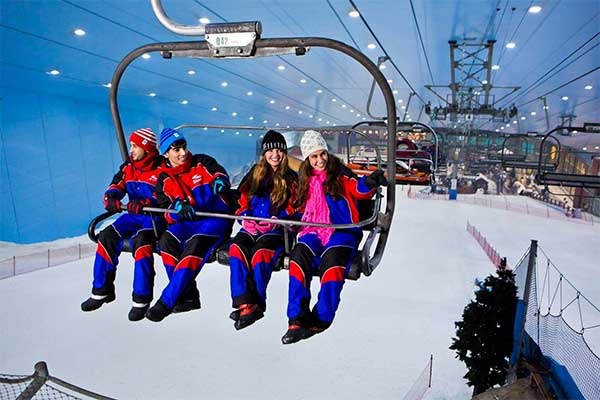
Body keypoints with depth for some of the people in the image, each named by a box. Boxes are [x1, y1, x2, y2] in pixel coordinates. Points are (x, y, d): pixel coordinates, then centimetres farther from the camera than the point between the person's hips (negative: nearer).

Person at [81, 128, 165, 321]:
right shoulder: (128, 168, 10)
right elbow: (115, 187, 5)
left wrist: (144, 203, -33)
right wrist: (111, 198, -18)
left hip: (156, 218, -7)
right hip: (134, 216, 7)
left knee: (141, 242, -33)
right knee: (107, 238, -9)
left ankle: (142, 299, -23)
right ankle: (102, 290, 7)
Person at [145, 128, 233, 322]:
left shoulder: (202, 163, 4)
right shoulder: (164, 180, 9)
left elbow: (220, 174, -8)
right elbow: (165, 212, 2)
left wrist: (219, 181, -33)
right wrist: (177, 208, -21)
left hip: (216, 219, -3)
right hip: (187, 223, 4)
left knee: (195, 245, -32)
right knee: (167, 241, -26)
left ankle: (167, 301, -27)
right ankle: (188, 297, -15)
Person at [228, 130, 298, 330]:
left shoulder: (291, 178, 9)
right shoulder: (255, 173, 18)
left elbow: (292, 208, 5)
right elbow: (243, 198, 19)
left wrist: (277, 220, -12)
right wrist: (245, 213, 0)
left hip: (276, 230, -3)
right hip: (251, 226, 3)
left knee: (261, 252, -32)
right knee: (237, 248, -27)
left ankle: (256, 304, -25)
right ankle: (245, 302, -30)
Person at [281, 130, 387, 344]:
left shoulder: (340, 173, 7)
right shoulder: (306, 179, 21)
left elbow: (359, 189, -9)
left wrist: (370, 182, -31)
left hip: (342, 230, -3)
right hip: (314, 231, 3)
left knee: (332, 259, -33)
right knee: (299, 256, -27)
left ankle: (321, 318, -25)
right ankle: (297, 318, -28)